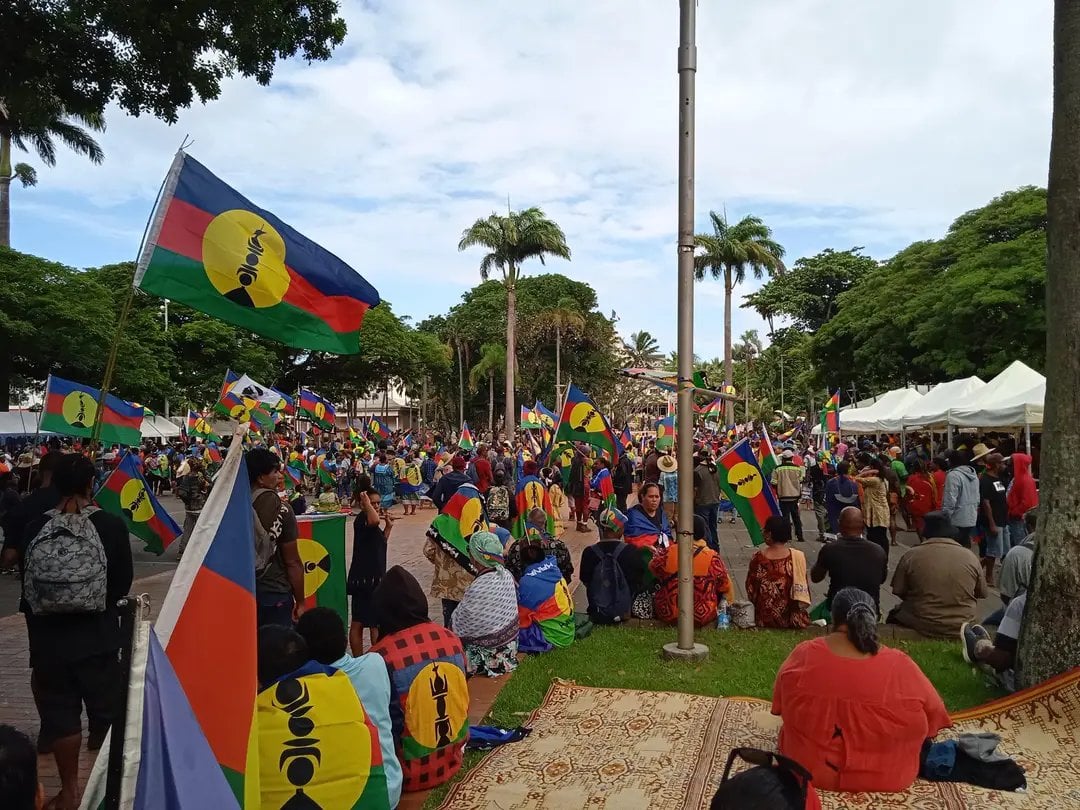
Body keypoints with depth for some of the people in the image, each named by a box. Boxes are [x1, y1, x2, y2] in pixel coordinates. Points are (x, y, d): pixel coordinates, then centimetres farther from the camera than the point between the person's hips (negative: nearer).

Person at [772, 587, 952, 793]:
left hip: (806, 768, 1)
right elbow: (934, 715, -3)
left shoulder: (804, 655, -15)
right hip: (885, 777, -1)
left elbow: (780, 705, 3)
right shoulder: (900, 666, -19)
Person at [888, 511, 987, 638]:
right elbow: (981, 594, 3)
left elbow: (899, 592, -5)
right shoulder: (970, 556, -6)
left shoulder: (911, 555, -12)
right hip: (961, 628, 3)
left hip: (922, 626, -3)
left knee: (895, 614, 26)